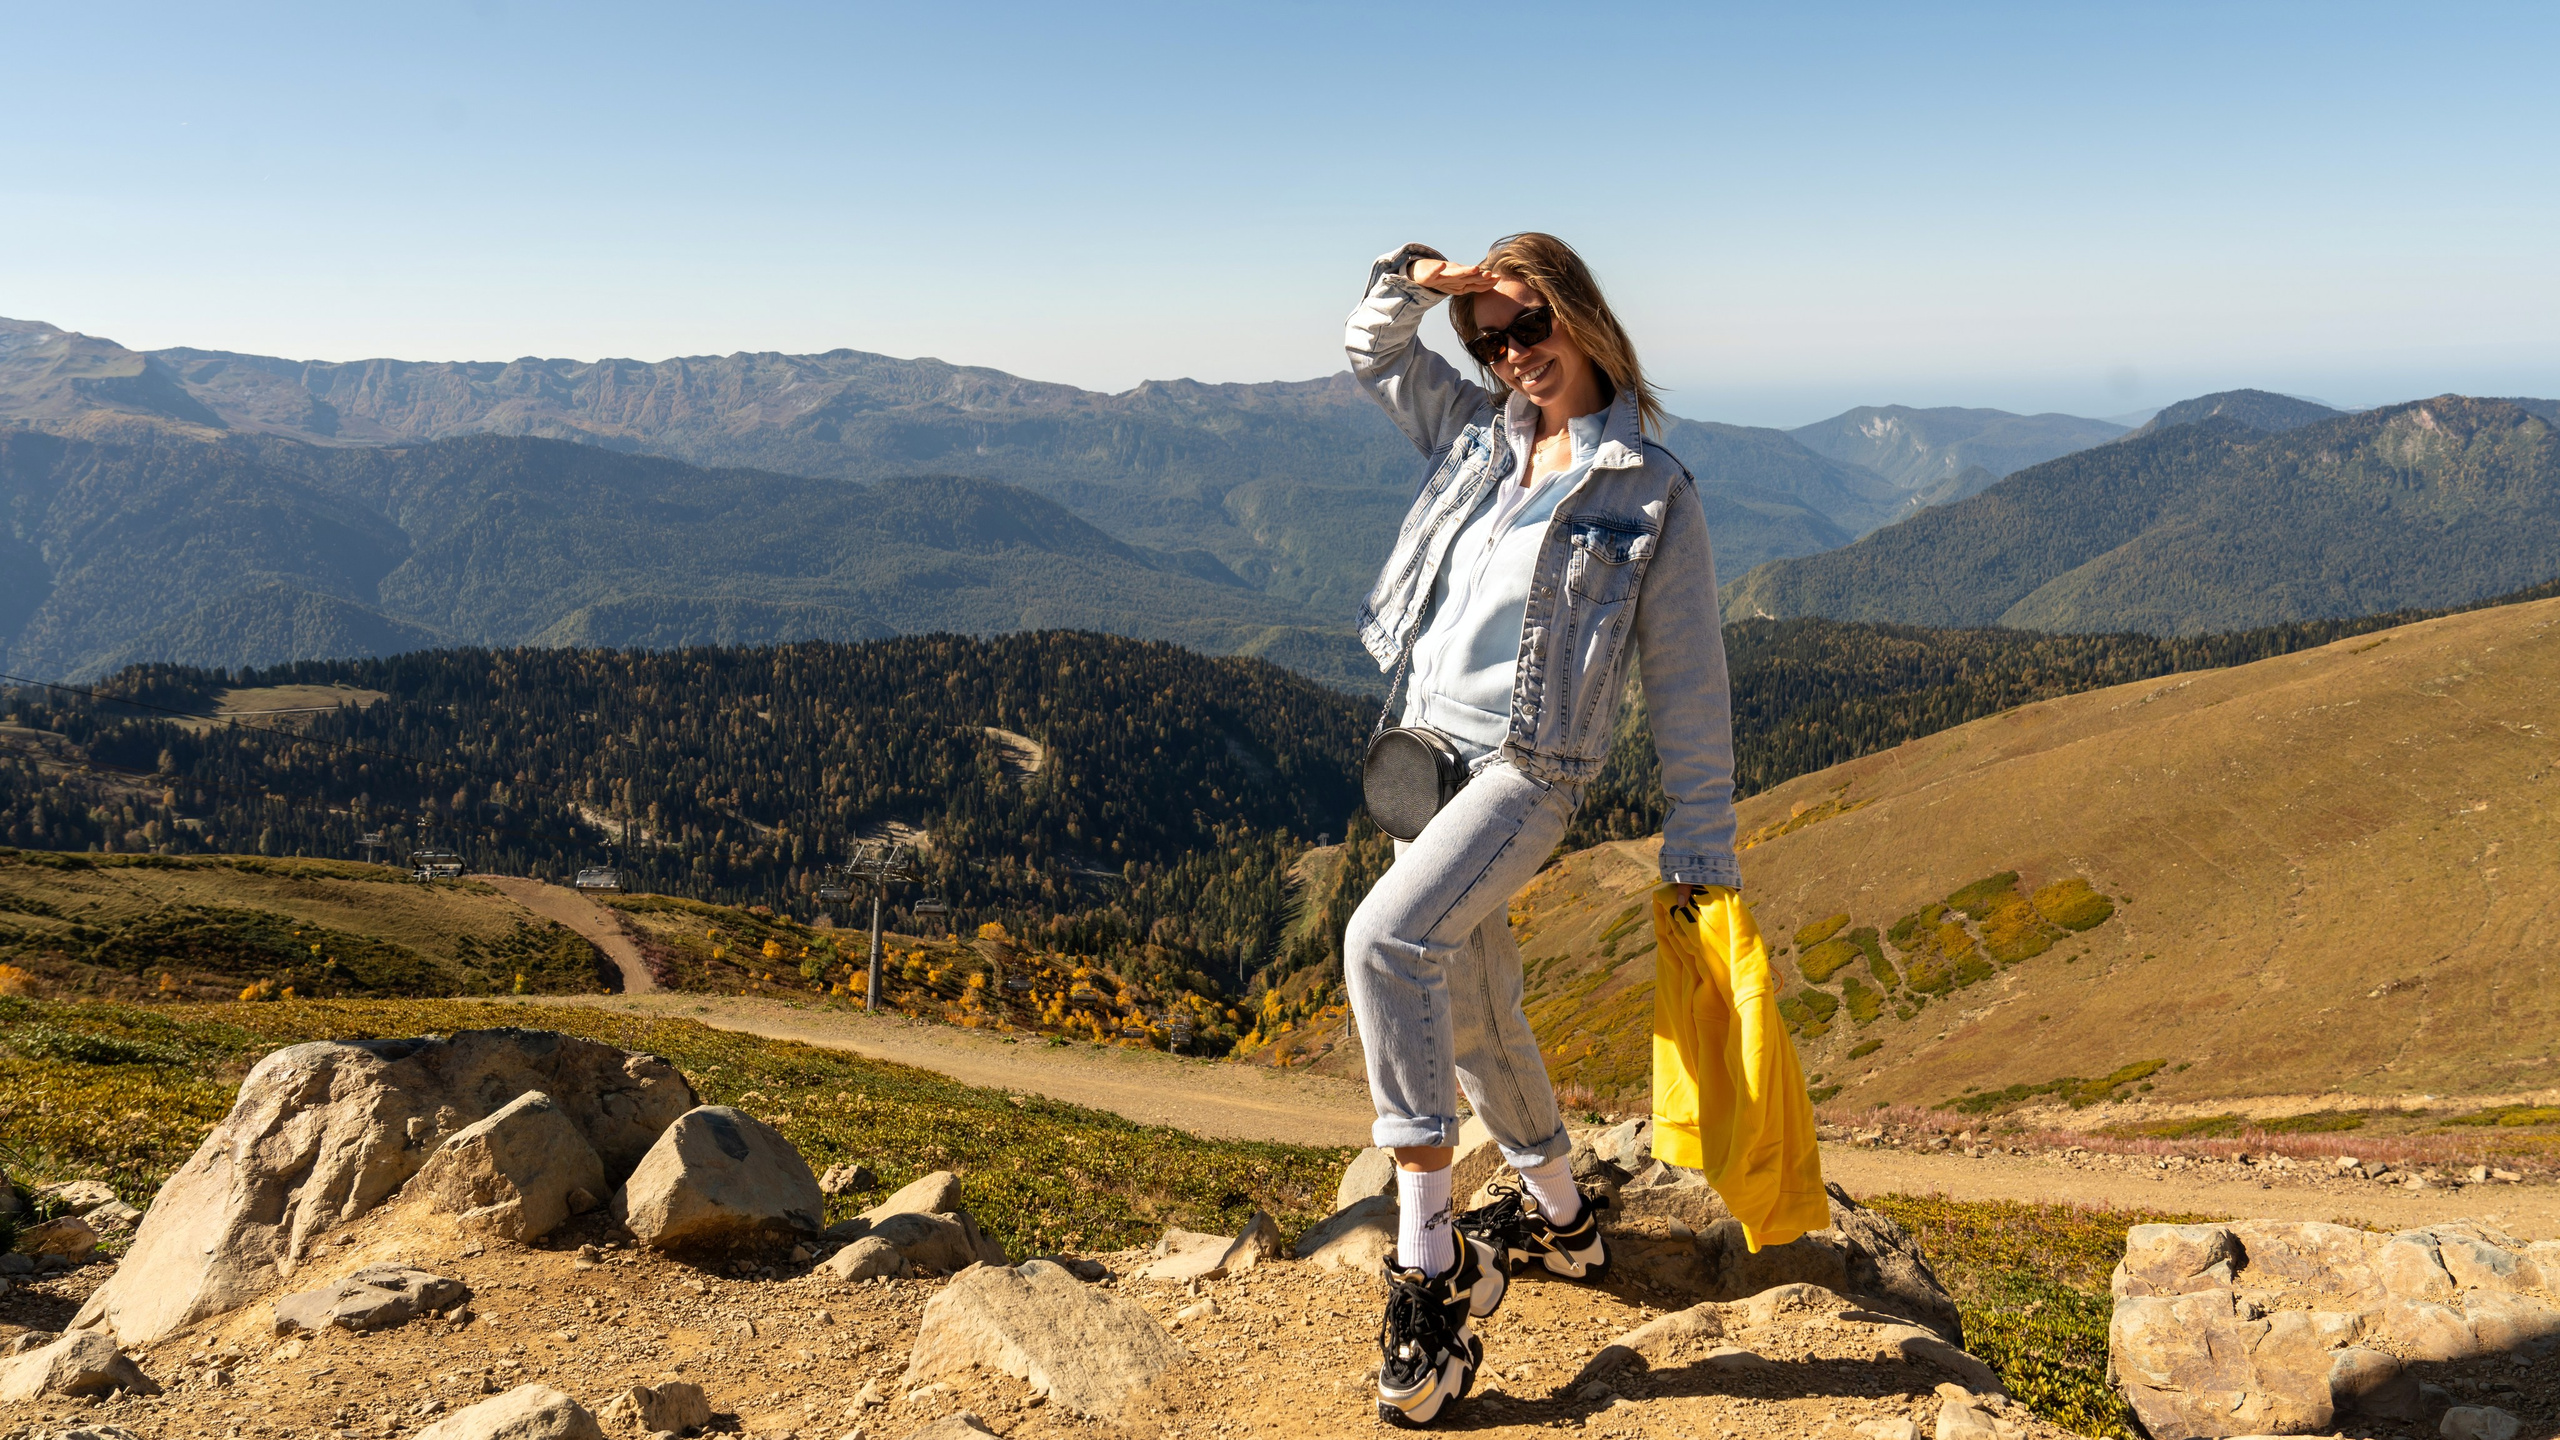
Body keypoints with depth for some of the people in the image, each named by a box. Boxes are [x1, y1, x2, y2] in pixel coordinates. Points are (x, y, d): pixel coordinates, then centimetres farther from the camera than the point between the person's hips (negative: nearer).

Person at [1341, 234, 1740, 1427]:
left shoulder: (1652, 491, -5)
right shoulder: (1481, 433, 10)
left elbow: (1688, 687, -3)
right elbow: (1372, 353, 23)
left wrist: (1701, 854, -3)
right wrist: (1410, 279, 2)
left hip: (1528, 770, -7)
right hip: (1425, 746, 7)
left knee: (1387, 939, -30)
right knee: (1472, 1011, 16)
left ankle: (1429, 1255, -22)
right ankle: (1560, 1214, 38)